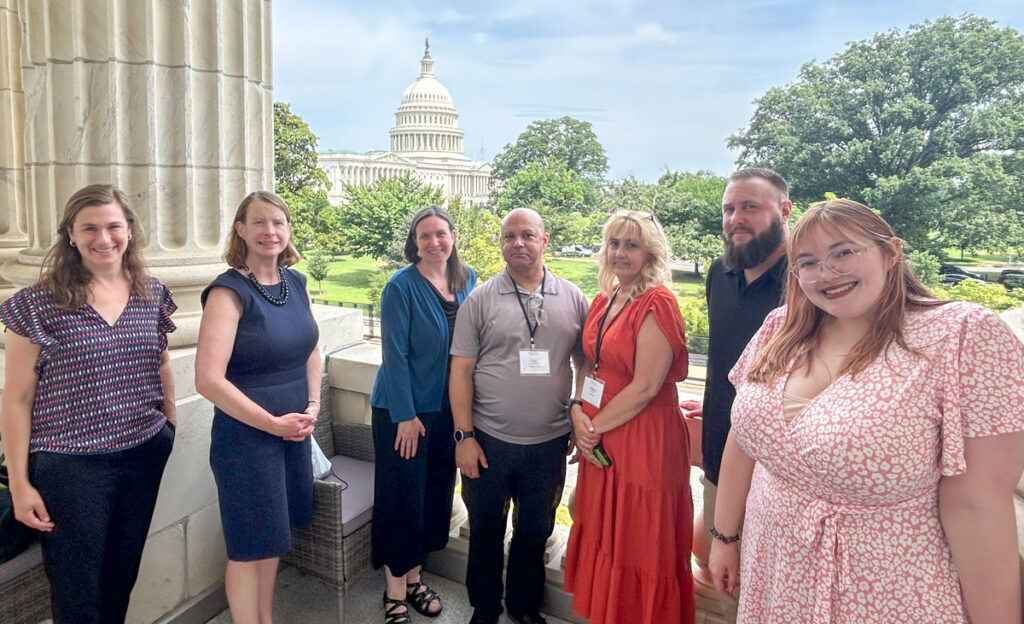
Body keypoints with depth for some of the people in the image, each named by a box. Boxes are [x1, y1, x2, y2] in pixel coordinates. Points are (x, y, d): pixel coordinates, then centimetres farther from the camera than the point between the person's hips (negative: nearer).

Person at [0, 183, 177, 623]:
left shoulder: (152, 294, 2)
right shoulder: (38, 304, -9)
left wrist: (172, 430, 12)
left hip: (146, 456, 4)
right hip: (70, 467, -3)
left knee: (122, 582, 19)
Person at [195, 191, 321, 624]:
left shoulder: (296, 282, 4)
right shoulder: (229, 291, -16)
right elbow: (208, 380, -21)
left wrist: (313, 406, 1)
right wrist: (273, 423, -16)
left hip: (295, 431, 6)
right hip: (246, 435, -6)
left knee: (274, 537, 20)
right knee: (249, 546, 8)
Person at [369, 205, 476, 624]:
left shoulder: (467, 281, 3)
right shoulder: (401, 286, -14)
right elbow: (394, 354, -16)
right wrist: (406, 415, -16)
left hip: (448, 409, 6)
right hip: (404, 411, -6)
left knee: (435, 493, 16)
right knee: (401, 498, 4)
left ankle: (414, 577, 35)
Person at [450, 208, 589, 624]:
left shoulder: (572, 298, 1)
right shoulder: (480, 300, -4)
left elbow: (586, 364, 7)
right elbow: (461, 371, -5)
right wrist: (464, 436, -9)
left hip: (550, 442, 2)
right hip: (488, 442, -1)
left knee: (534, 531, 18)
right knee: (486, 530, 15)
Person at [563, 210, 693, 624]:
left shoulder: (657, 304, -16)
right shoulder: (604, 301, 8)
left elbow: (646, 386, -19)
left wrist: (595, 426, -11)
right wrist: (578, 412, -4)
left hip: (643, 439, -8)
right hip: (597, 438, 8)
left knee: (637, 542, 7)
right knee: (601, 534, 20)